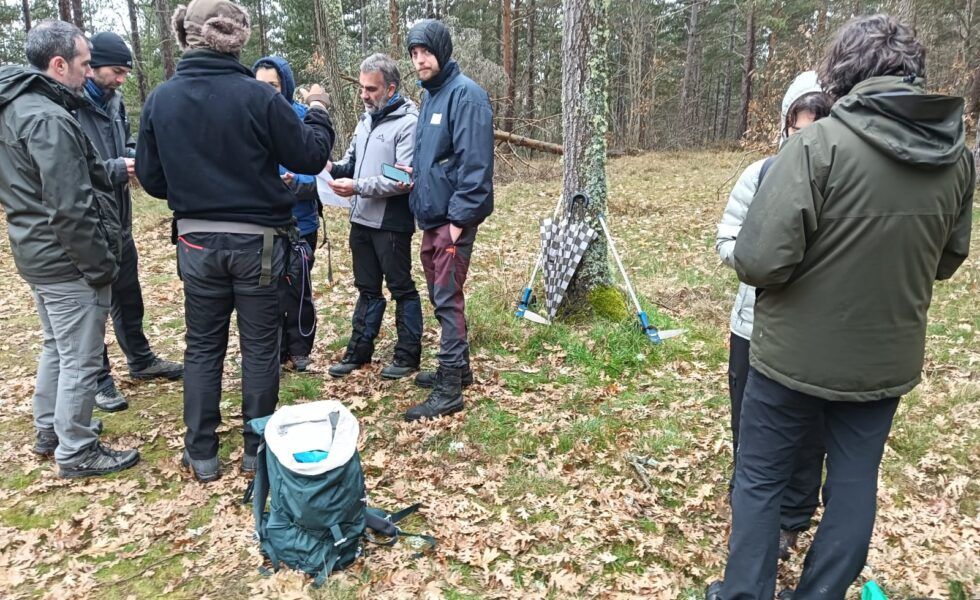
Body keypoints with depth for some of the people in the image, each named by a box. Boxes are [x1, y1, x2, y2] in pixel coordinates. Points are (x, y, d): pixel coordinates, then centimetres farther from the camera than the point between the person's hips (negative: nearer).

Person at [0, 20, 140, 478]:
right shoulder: (48, 120, -21)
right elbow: (71, 210, -25)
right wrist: (101, 264, -17)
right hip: (67, 261, -10)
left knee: (56, 346, 23)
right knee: (80, 359, 1)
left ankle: (49, 431, 38)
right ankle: (76, 452, 14)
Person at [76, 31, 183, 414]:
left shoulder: (114, 101, 6)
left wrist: (136, 157, -2)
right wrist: (117, 168, -24)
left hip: (118, 219, 8)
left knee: (128, 296, 20)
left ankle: (141, 361, 37)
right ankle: (98, 380, 20)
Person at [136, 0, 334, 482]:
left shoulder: (160, 100, -2)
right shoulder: (257, 96, -14)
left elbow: (151, 178, 3)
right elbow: (311, 157, -7)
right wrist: (317, 112, 10)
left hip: (196, 243, 3)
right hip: (257, 242, -3)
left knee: (202, 347, 14)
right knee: (260, 347, 10)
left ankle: (201, 455, 23)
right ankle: (257, 449, 22)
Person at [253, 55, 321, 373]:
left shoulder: (303, 118, -9)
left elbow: (315, 173, -13)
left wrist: (295, 182, -32)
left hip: (297, 224, -4)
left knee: (295, 291, 7)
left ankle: (299, 351, 26)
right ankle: (274, 352, 29)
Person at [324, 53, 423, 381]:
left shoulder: (408, 122, -14)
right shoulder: (367, 118, 13)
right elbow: (353, 159, 21)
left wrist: (357, 187, -22)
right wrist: (334, 168, -1)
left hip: (391, 223, -8)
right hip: (361, 219, 8)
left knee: (401, 288, 4)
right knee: (367, 287, 17)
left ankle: (408, 354, 17)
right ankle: (360, 349, 28)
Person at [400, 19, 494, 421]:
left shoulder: (465, 94, -13)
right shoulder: (430, 95, 17)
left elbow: (474, 162, -20)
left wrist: (460, 216, -22)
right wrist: (415, 169, 9)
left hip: (453, 218, -10)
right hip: (432, 215, 10)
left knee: (448, 299, -7)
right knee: (440, 296, 16)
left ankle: (449, 390, 1)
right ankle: (457, 368, 30)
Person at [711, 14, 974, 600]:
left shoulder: (818, 143, -21)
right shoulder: (959, 157, -2)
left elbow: (759, 259, -27)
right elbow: (947, 260, 10)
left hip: (797, 355, -5)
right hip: (887, 358, 5)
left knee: (759, 478, 14)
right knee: (856, 480, 20)